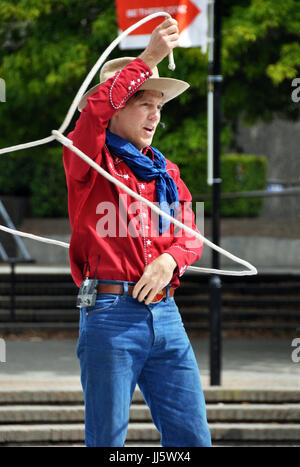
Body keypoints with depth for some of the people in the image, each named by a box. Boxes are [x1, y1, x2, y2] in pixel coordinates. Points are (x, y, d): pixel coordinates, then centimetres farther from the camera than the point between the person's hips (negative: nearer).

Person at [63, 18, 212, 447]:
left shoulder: (166, 172, 20)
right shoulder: (92, 162, 2)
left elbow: (190, 237, 18)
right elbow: (95, 109, -19)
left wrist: (171, 258, -5)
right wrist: (149, 59, -15)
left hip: (165, 314, 5)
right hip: (110, 313, -5)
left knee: (192, 437, 0)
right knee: (107, 443, -1)